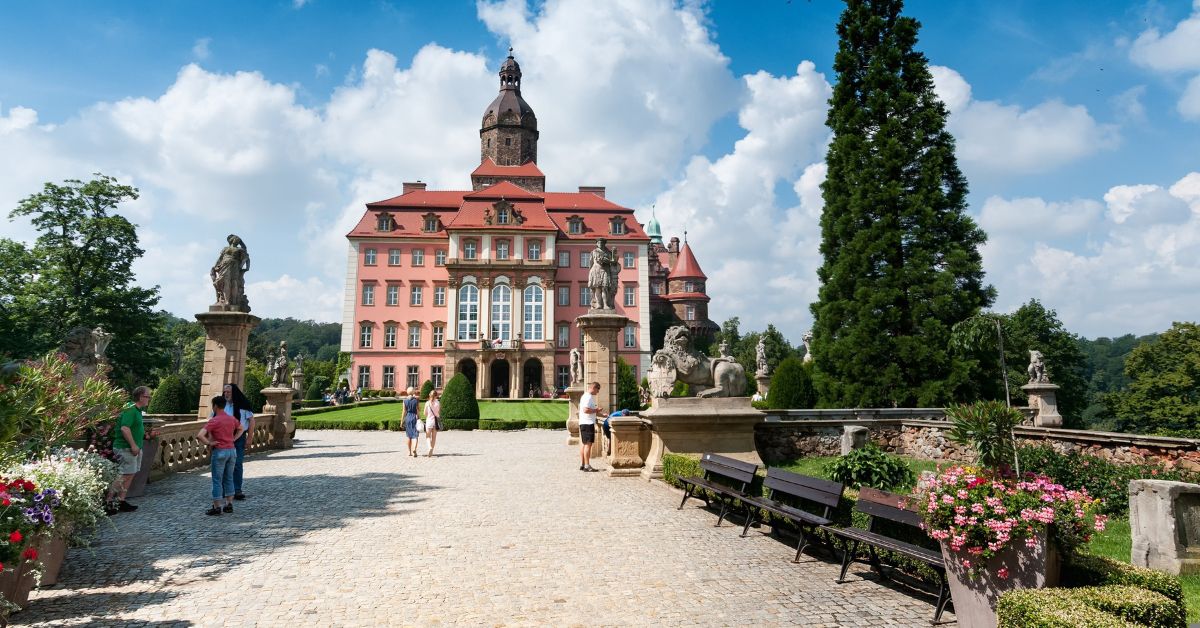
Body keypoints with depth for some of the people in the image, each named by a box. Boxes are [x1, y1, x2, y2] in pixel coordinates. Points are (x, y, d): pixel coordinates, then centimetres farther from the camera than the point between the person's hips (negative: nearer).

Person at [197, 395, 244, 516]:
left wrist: (209, 443, -11)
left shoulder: (213, 421, -13)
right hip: (232, 450, 6)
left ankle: (217, 507, 6)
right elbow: (240, 429, 26)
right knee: (229, 479, 14)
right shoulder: (232, 419, 7)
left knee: (217, 480, 2)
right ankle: (229, 505, 18)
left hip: (219, 452, -6)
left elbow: (199, 435, -24)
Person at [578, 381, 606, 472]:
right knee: (588, 444, -8)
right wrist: (596, 410, -14)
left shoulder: (588, 397, 19)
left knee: (583, 444, 11)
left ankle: (582, 464, 15)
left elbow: (592, 411, 25)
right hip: (587, 423, -11)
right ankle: (587, 466, -7)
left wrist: (603, 415, 20)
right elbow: (585, 410, -24)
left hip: (584, 423, 11)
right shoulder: (588, 397, -14)